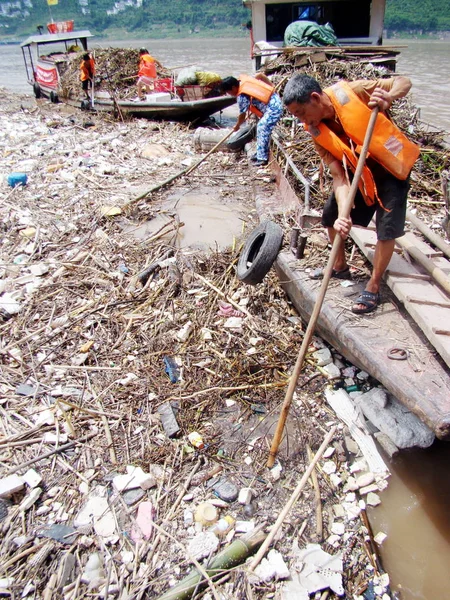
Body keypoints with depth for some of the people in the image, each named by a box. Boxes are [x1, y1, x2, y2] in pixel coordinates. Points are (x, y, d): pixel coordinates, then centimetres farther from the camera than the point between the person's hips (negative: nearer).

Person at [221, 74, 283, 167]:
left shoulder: (242, 96, -19)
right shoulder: (244, 79, 5)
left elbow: (242, 115, -8)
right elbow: (260, 75, 17)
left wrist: (237, 126, 10)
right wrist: (271, 88, 22)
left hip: (273, 108, -10)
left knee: (262, 130, -9)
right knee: (261, 128, 16)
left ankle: (262, 158, -4)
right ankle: (261, 153, 25)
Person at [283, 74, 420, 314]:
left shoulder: (352, 92, -25)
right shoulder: (318, 134, -14)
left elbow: (403, 82, -14)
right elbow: (339, 176, -20)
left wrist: (388, 97, -37)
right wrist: (342, 214, -33)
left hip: (392, 166, -5)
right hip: (359, 171, 5)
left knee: (387, 229, -11)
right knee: (331, 215, 6)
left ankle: (373, 288, 3)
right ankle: (340, 266, 29)